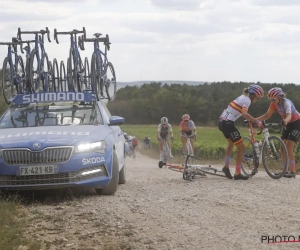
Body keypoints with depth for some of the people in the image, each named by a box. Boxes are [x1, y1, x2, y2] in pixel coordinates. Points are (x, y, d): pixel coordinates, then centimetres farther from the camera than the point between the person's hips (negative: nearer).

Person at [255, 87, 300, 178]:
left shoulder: (286, 102, -29)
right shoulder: (274, 104, -9)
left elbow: (289, 115, -46)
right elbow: (267, 115, -5)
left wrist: (285, 121, -69)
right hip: (288, 124, 7)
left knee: (289, 147, -16)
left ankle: (292, 171, -12)